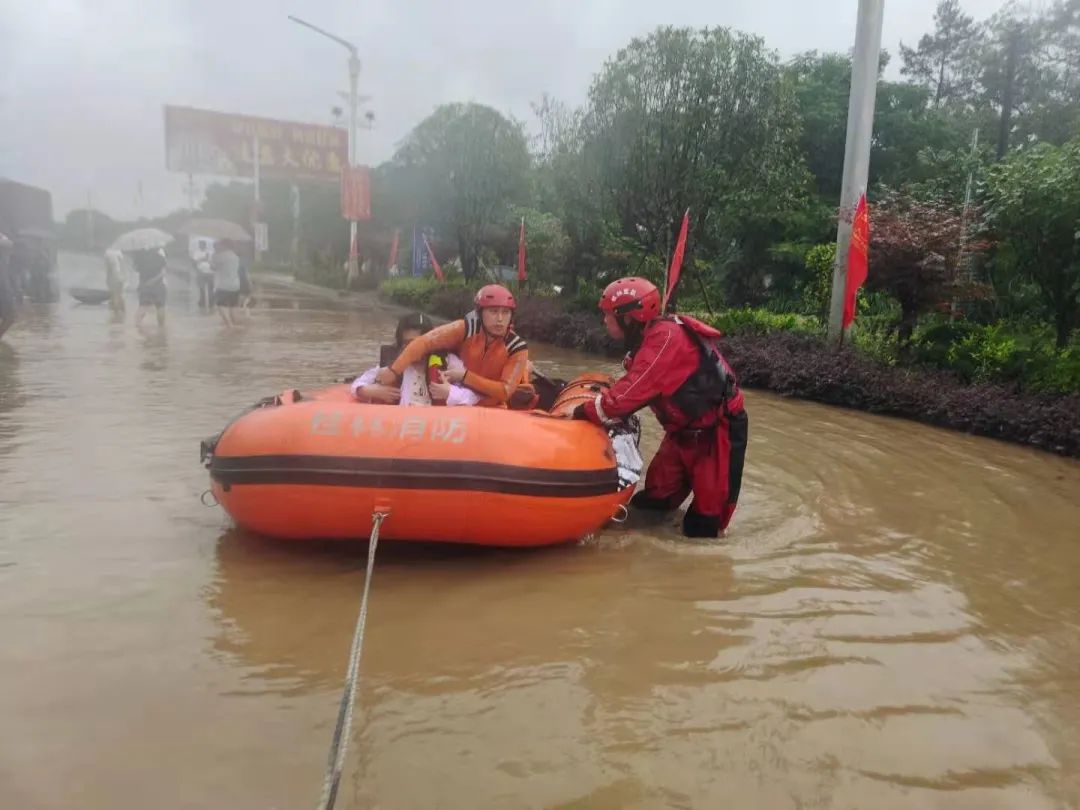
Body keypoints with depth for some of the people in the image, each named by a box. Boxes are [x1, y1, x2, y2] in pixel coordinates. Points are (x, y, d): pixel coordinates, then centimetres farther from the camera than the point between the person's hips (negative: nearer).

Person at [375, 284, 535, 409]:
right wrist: (393, 371, -32)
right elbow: (423, 343, -24)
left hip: (492, 410, 0)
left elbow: (504, 392, -26)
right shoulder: (465, 329, -21)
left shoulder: (517, 348, -20)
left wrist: (465, 376, -32)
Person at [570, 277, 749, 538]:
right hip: (684, 431, 9)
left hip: (719, 432, -9)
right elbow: (635, 387, 11)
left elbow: (628, 395, -30)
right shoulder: (649, 338, 3)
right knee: (654, 501, 14)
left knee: (701, 526, -2)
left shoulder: (666, 338, -27)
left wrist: (581, 413, -18)